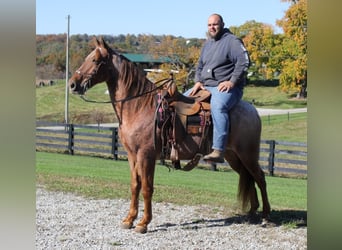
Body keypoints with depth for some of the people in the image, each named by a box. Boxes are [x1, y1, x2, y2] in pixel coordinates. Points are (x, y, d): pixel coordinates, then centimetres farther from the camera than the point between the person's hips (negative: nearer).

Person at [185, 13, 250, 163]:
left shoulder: (232, 41, -3)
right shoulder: (207, 44, 22)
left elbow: (243, 62, -15)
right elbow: (200, 66, 28)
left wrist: (232, 82, -21)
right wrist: (198, 81, 8)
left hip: (226, 87, -9)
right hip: (205, 86, 9)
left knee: (218, 106, -39)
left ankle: (218, 151, -48)